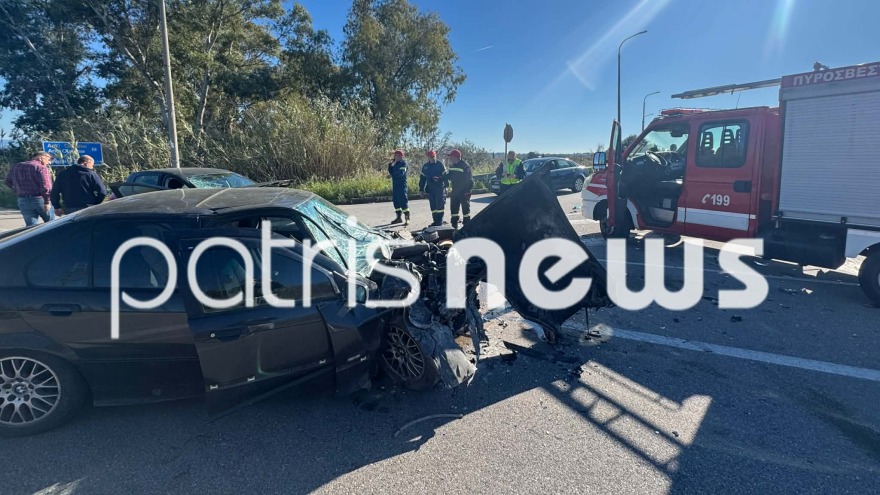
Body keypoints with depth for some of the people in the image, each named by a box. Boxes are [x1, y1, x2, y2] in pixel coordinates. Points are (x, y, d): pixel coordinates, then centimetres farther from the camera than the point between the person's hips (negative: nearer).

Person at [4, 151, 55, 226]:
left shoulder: (15, 167, 13)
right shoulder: (41, 167, -10)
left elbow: (8, 182, 20)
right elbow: (45, 186, -19)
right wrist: (47, 202, -18)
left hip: (23, 201, 6)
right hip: (40, 200, -5)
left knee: (31, 225, 6)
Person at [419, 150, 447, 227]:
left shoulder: (440, 164, -1)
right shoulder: (425, 166, 11)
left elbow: (445, 175, -3)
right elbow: (422, 178, 15)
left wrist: (446, 185, -8)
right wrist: (421, 189, 12)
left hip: (440, 188, -4)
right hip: (430, 189, 5)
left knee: (440, 205, -8)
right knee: (433, 206, 8)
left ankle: (440, 221, -4)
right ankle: (435, 221, 16)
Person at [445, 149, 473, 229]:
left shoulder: (465, 165, -14)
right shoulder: (452, 165, 9)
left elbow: (470, 179, -14)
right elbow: (448, 176, 19)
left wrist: (468, 190, -18)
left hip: (463, 192, -8)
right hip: (455, 192, 8)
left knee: (465, 209, 0)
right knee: (453, 208, 11)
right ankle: (454, 226, 21)